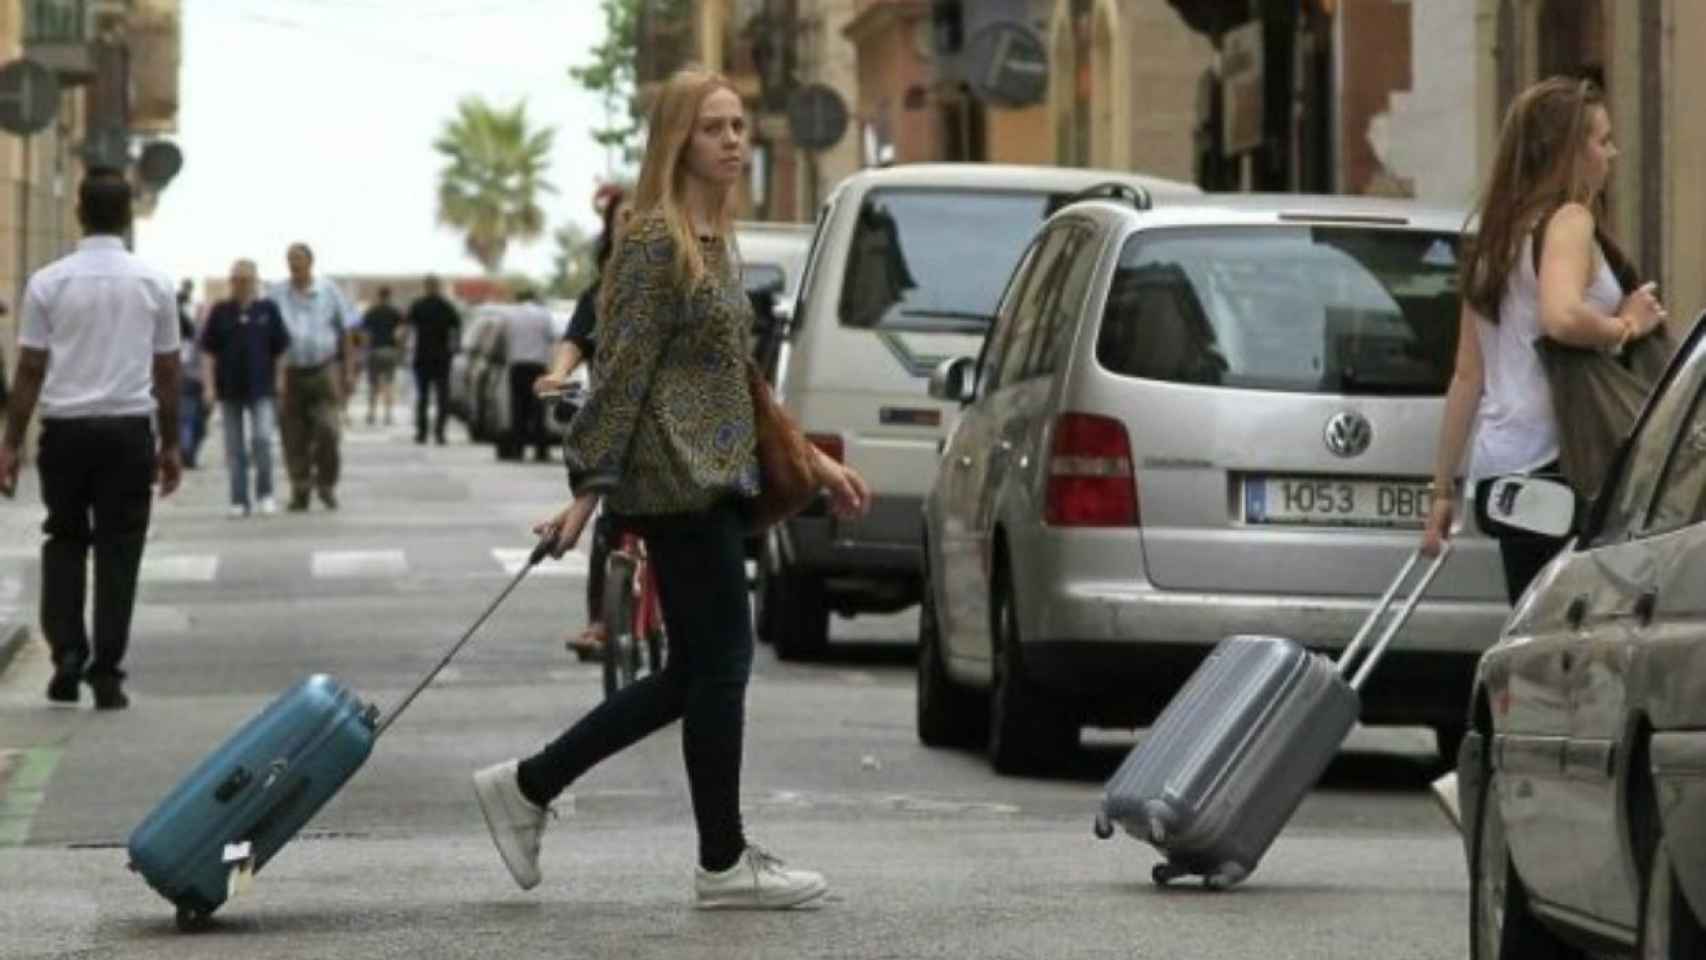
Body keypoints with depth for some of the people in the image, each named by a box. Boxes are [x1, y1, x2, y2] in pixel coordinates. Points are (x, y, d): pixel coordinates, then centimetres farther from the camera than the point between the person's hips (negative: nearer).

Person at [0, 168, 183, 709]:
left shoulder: (48, 282, -3)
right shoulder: (153, 284, 1)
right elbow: (166, 373, 4)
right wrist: (170, 445, 13)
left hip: (65, 428, 0)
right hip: (129, 429, 0)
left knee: (64, 542, 15)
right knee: (118, 551, 5)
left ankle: (67, 655, 3)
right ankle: (106, 674, 3)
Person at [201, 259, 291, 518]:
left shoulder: (268, 310, 2)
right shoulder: (220, 312, 3)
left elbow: (280, 350, 7)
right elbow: (208, 352, 3)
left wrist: (280, 381, 1)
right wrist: (210, 386, -3)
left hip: (260, 388, -1)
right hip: (230, 389, 1)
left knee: (262, 439, -12)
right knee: (234, 446, 5)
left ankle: (265, 492, 6)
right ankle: (239, 499, 12)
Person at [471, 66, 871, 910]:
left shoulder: (714, 240, 17)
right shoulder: (657, 240, -11)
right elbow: (622, 370, -15)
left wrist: (811, 461, 24)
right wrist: (589, 486, -18)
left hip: (713, 480, 10)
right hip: (680, 483, -10)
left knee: (692, 674, 11)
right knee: (720, 665, -4)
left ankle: (525, 788, 17)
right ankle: (723, 863, 6)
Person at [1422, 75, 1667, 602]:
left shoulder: (1497, 237, 19)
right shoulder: (1568, 221, -6)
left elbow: (1467, 376, 19)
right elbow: (1562, 317, -27)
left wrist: (1444, 487, 21)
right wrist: (1627, 326, -8)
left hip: (1498, 470, 9)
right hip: (1555, 459, -9)